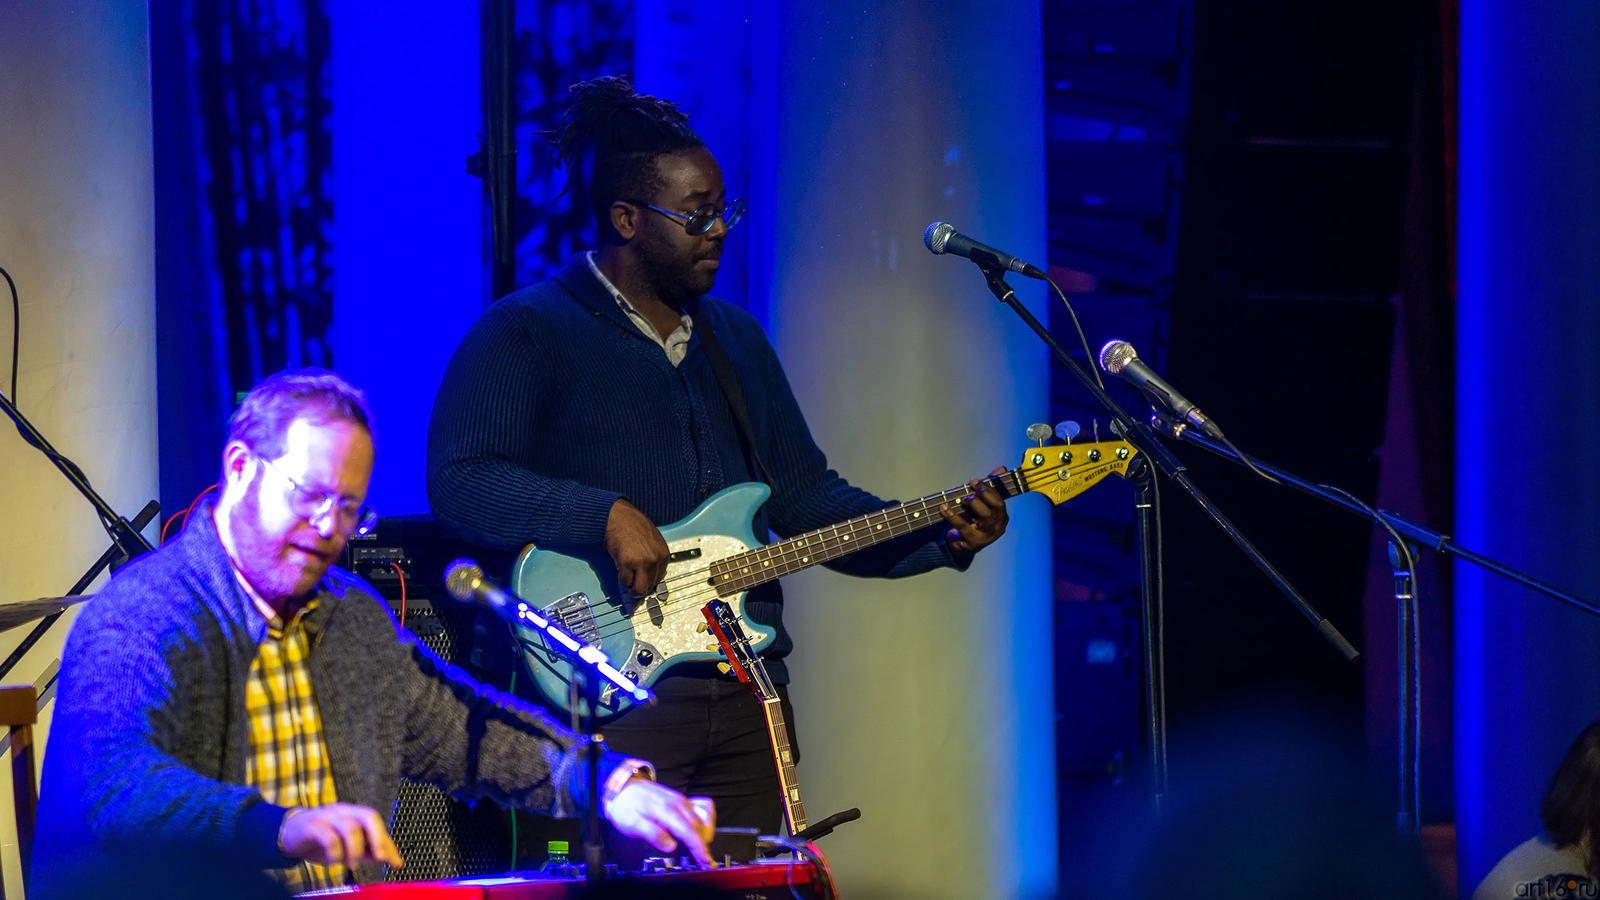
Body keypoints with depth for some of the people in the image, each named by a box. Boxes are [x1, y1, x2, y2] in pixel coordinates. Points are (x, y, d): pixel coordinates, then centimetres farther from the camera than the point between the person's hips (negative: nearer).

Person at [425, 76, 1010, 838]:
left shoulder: (736, 338, 19)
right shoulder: (523, 336, -4)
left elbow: (805, 494, 19)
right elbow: (457, 481, -16)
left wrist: (942, 538, 5)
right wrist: (606, 516, -26)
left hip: (748, 690, 7)